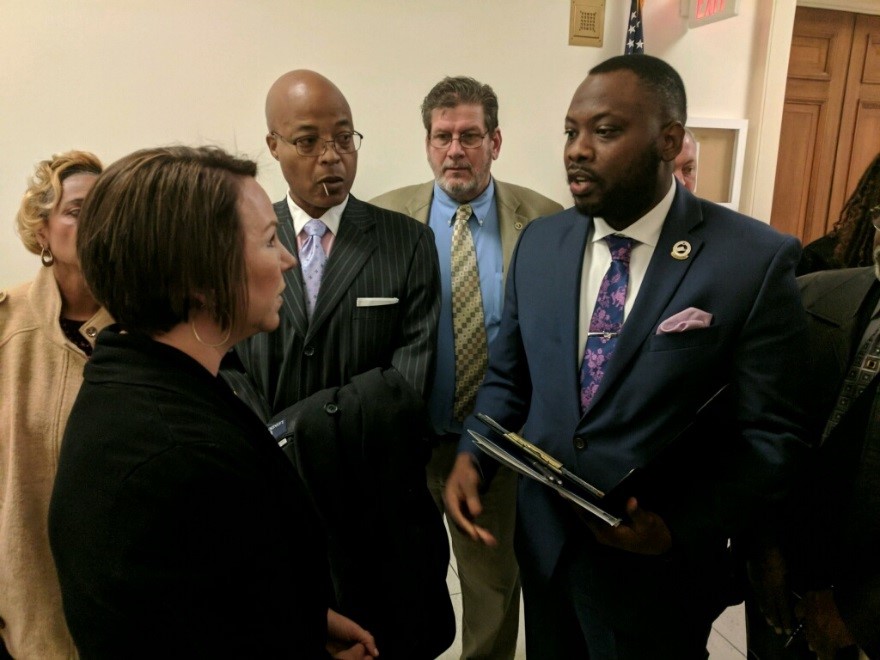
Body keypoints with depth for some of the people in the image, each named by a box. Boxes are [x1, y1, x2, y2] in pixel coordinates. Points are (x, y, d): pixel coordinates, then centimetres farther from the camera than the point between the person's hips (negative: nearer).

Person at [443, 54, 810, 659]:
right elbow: (508, 376, 6)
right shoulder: (539, 243, 0)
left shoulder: (756, 260, -13)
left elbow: (770, 433, -11)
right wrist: (473, 455, -10)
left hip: (658, 568, -4)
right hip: (543, 543, 4)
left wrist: (679, 526, -22)